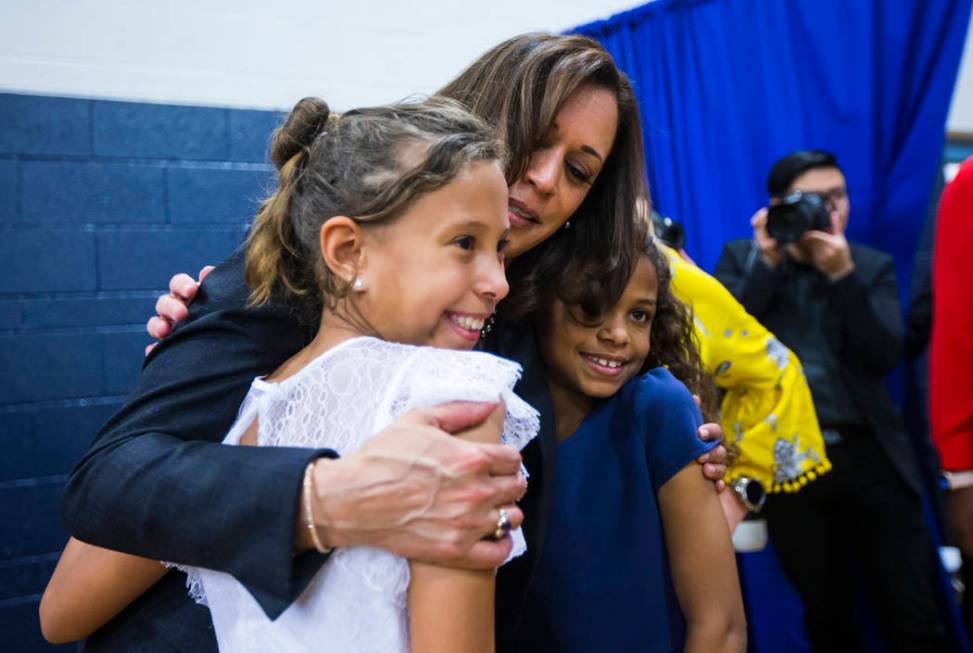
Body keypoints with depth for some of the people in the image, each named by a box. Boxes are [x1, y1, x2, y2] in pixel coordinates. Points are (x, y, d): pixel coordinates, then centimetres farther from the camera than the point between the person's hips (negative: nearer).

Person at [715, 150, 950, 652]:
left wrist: (843, 274, -15)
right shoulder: (742, 259, 6)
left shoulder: (872, 266, 7)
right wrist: (770, 263, -12)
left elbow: (884, 356, -6)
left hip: (870, 455, 1)